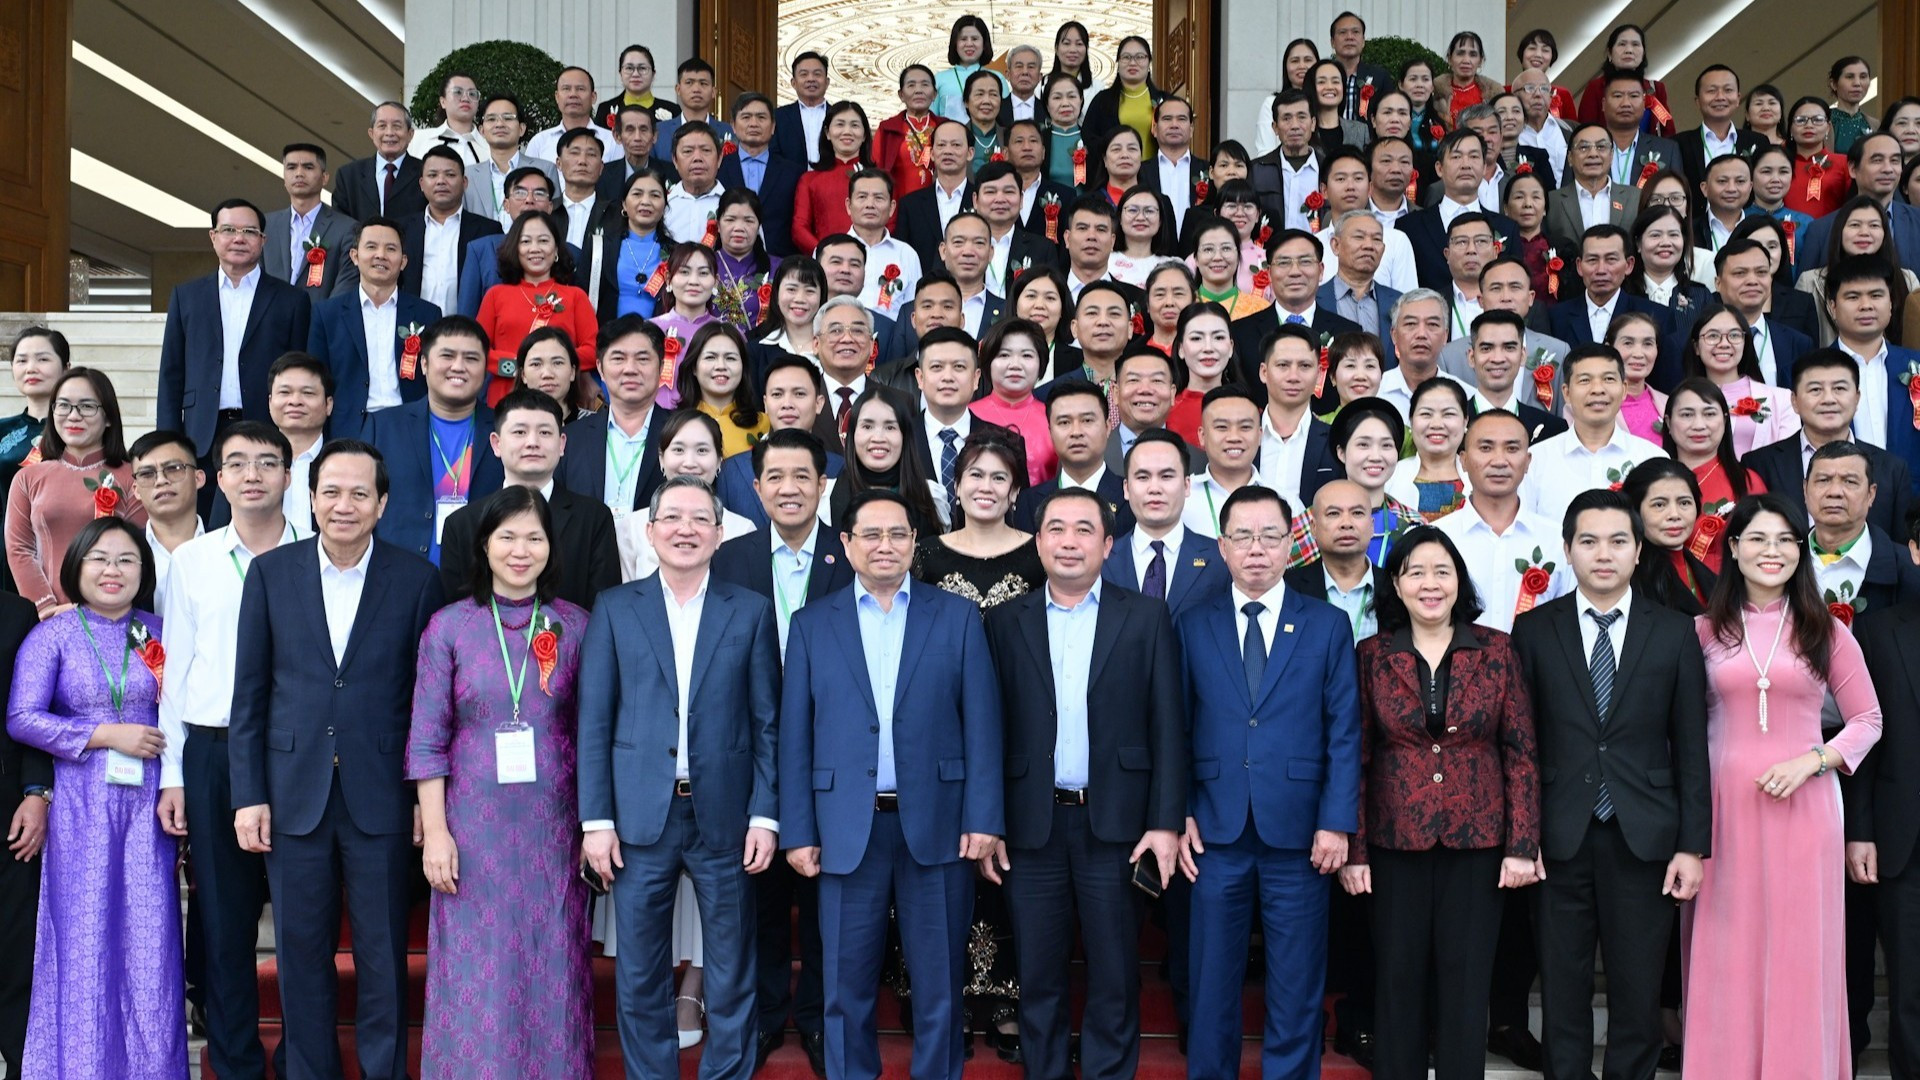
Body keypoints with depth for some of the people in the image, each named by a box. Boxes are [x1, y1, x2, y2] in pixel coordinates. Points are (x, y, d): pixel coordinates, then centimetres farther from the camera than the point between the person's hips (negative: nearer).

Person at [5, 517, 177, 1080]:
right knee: (84, 942, 3)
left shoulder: (158, 633, 8)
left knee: (149, 942, 2)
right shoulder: (52, 635, 2)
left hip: (148, 804, 2)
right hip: (80, 807, -2)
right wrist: (106, 735, -12)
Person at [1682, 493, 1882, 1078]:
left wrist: (1812, 760, -9)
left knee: (1798, 952, 2)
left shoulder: (1826, 632, 5)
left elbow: (1867, 720, 8)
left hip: (1802, 806, 0)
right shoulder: (1704, 631, 5)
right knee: (1727, 953, 4)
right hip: (1723, 808, 0)